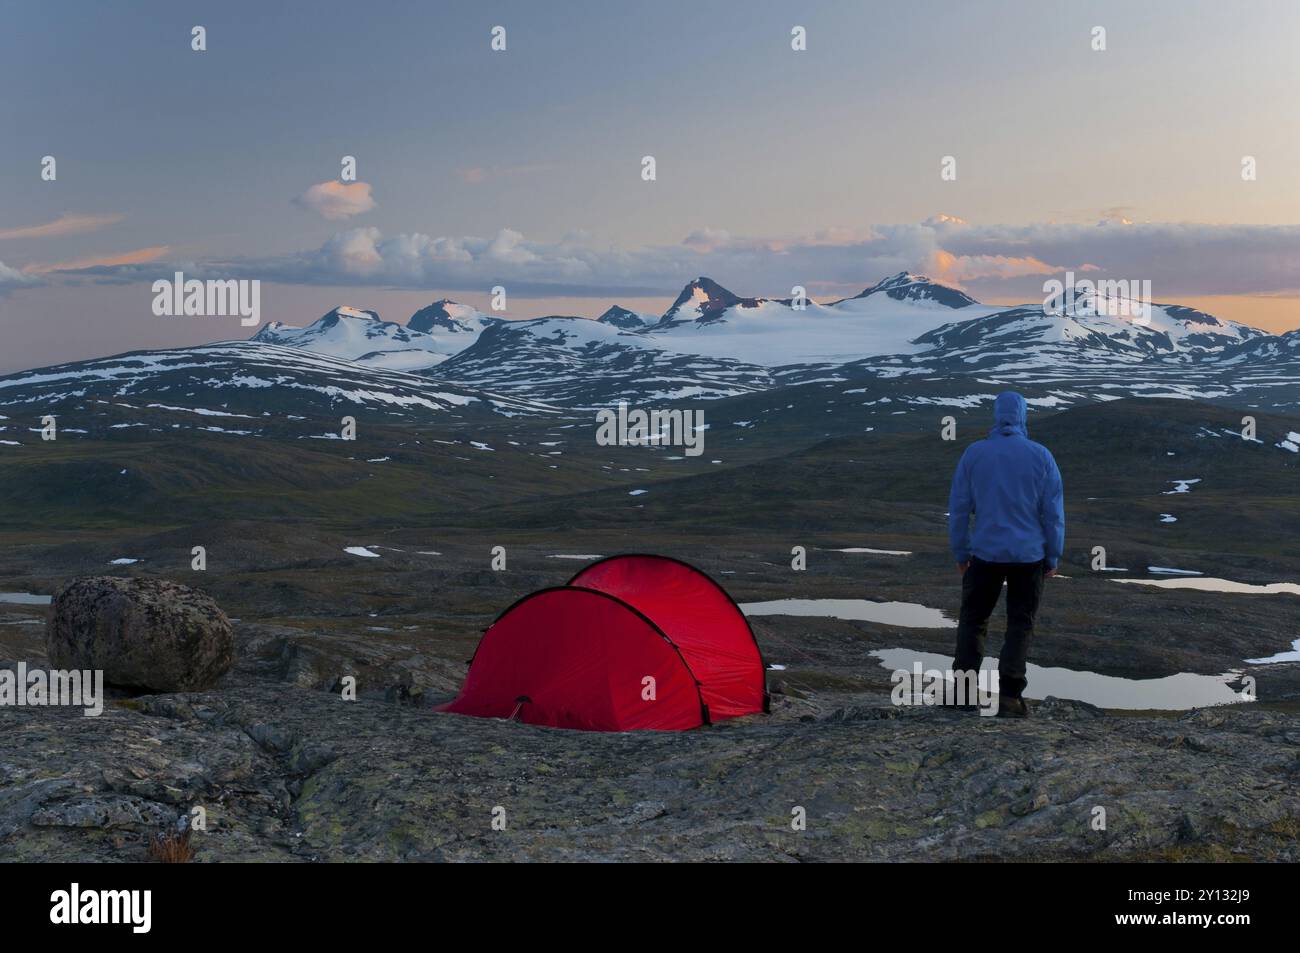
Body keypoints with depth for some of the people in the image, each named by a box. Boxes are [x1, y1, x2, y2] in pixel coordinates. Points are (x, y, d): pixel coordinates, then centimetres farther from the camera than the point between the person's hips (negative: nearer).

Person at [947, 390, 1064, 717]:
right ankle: (1009, 696, 1)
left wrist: (960, 553, 10)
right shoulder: (1041, 456, -4)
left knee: (973, 619, 15)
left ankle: (965, 678, -1)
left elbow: (958, 507, 0)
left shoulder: (974, 453, -3)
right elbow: (1054, 512, -3)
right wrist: (1053, 557, 8)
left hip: (985, 553, 0)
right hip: (1029, 555, 0)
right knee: (1020, 626, 10)